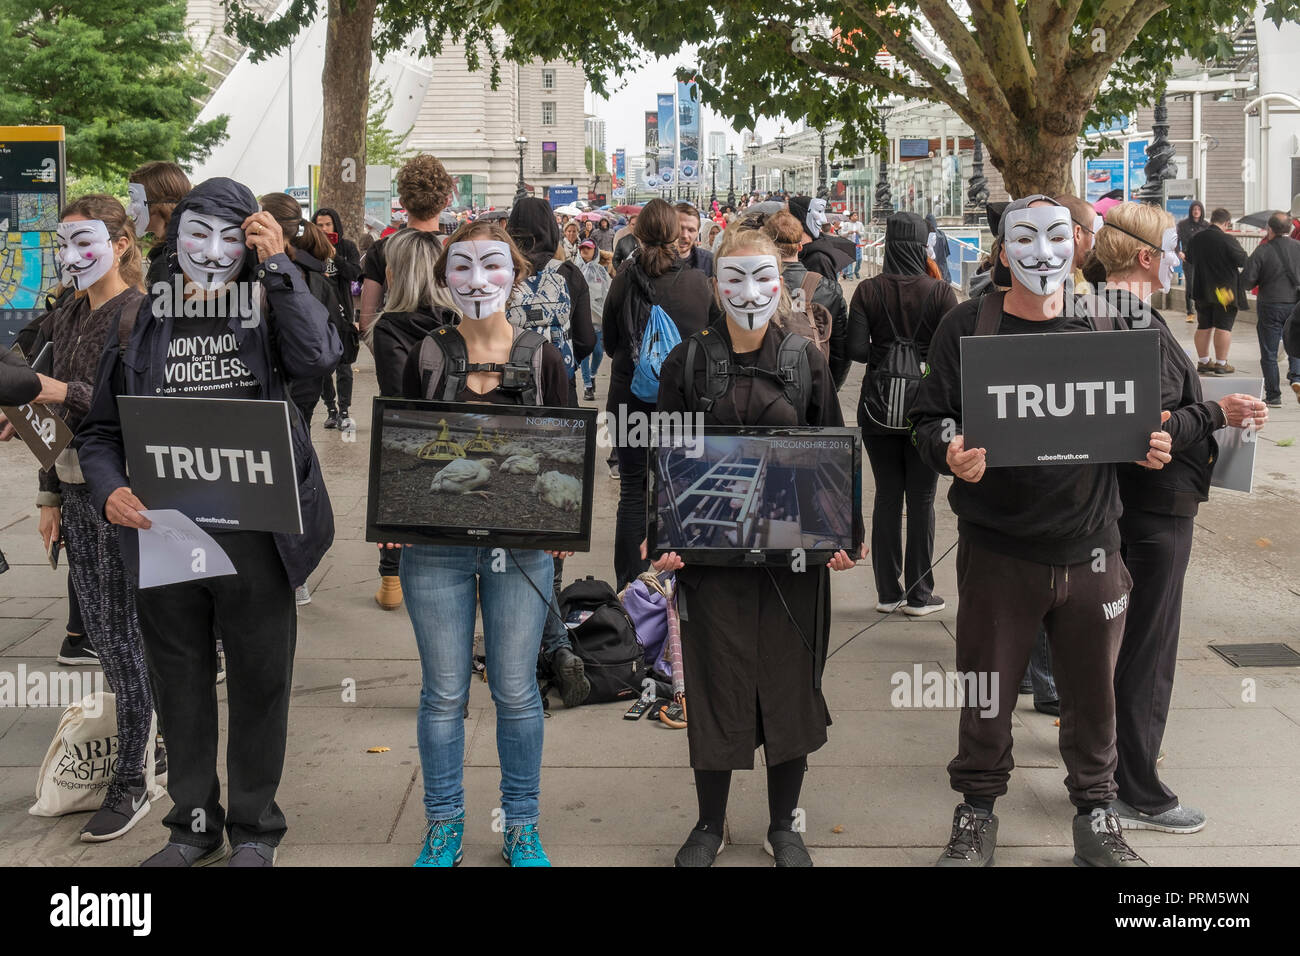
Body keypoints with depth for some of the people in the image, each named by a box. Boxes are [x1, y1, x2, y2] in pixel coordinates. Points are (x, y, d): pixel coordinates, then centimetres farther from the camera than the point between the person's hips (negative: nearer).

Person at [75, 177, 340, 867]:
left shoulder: (269, 311, 3)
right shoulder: (144, 323, 7)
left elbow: (318, 357, -19)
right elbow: (100, 430, 11)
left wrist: (279, 266, -16)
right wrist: (110, 490, -9)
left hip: (255, 540, -2)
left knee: (259, 683, 9)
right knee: (180, 686, 13)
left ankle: (254, 828, 25)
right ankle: (194, 823, 30)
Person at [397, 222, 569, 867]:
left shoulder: (541, 355, 2)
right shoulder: (426, 356, 2)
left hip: (521, 544, 0)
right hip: (435, 547, 0)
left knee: (516, 691, 8)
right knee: (443, 692, 8)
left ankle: (521, 825, 24)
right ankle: (444, 825, 24)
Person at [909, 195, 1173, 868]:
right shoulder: (967, 327, -1)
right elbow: (928, 419, 0)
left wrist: (1150, 447, -8)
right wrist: (949, 452, -21)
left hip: (1090, 547, 2)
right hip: (997, 549, -2)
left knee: (1092, 691, 12)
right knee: (986, 689, 9)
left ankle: (1096, 815, 31)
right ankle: (977, 813, 27)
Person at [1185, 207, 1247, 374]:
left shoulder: (1194, 239, 1)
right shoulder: (1228, 240, -18)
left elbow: (1189, 258, 17)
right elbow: (1243, 261, -10)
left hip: (1201, 290, 6)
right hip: (1225, 291, -6)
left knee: (1203, 326, 13)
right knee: (1223, 327, 1)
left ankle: (1203, 361, 20)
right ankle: (1221, 364, 2)